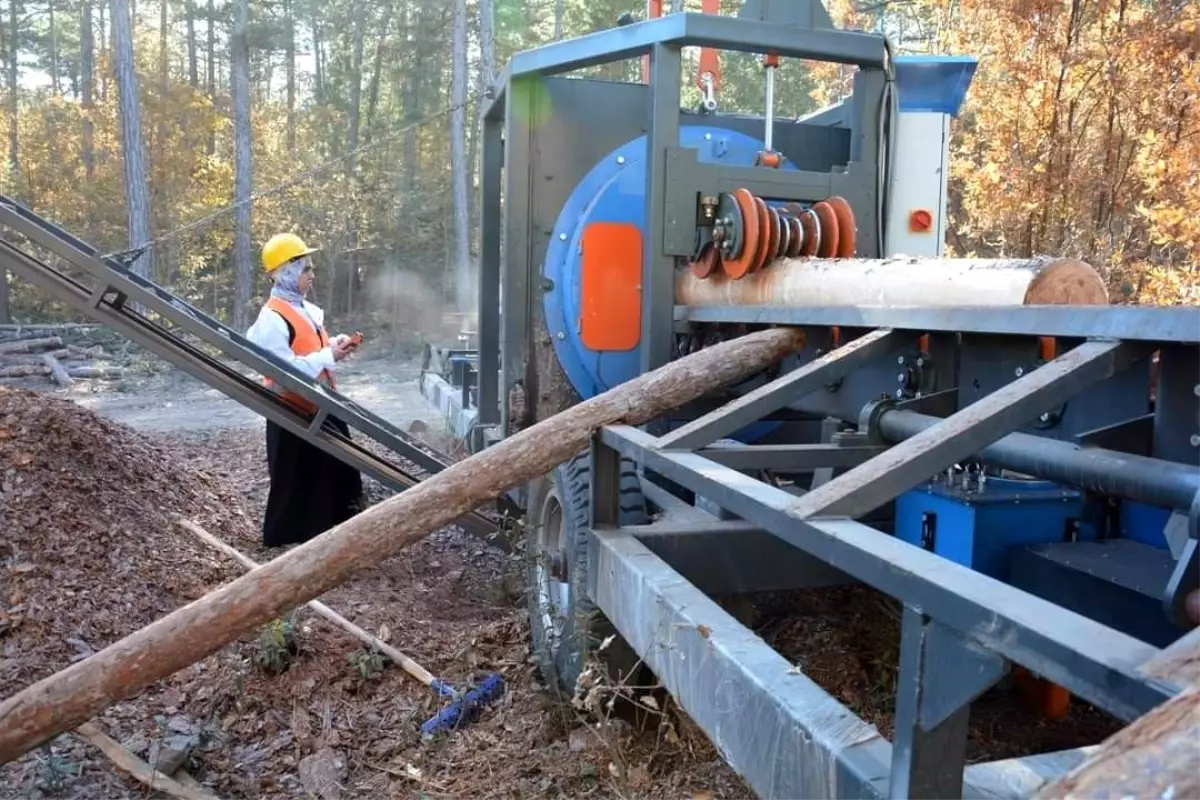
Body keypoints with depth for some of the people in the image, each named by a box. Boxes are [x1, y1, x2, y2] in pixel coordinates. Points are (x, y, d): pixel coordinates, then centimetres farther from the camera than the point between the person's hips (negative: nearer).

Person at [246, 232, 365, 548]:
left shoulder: (307, 309, 10)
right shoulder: (272, 319, -19)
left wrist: (336, 345, 4)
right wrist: (329, 356, -23)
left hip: (320, 406, 9)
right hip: (294, 413, -9)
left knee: (339, 469, 16)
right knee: (295, 480, 3)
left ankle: (343, 526, 31)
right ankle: (285, 537, 18)